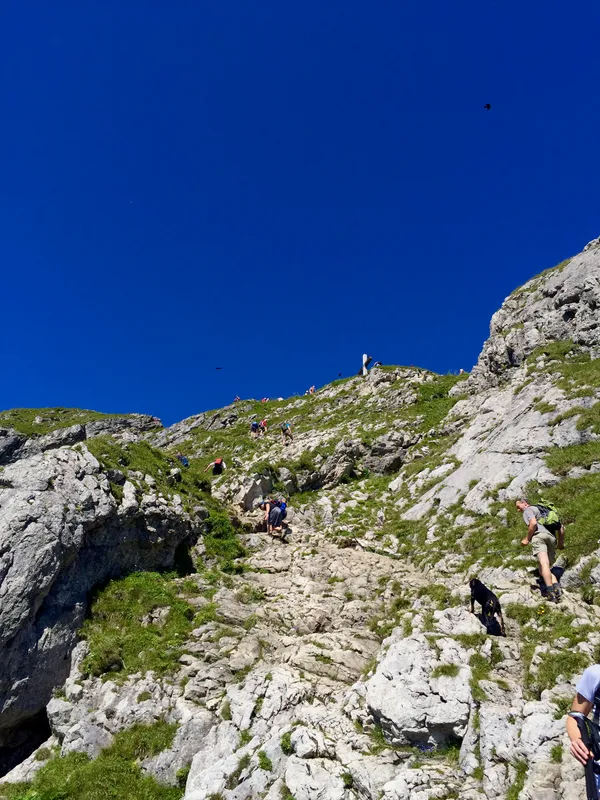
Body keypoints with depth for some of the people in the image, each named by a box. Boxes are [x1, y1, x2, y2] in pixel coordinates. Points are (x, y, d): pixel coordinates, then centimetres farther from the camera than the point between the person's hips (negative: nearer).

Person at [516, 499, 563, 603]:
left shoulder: (528, 510, 14)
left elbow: (533, 523, -9)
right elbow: (561, 528, 34)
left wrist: (527, 539, -2)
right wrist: (561, 543, 44)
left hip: (539, 535, -7)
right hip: (551, 537, 8)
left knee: (544, 564, -22)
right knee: (544, 570, 9)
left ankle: (551, 592, -38)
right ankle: (556, 587, -17)